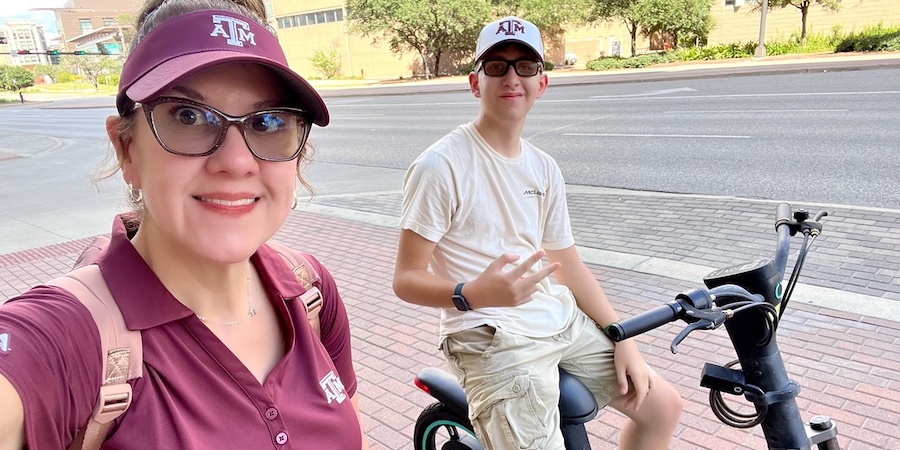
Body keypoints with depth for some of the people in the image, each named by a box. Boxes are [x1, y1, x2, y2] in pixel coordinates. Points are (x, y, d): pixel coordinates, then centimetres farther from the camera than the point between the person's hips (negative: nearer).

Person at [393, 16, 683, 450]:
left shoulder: (544, 169, 7)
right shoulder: (439, 166, -15)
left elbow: (569, 265, 12)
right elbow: (406, 278, -15)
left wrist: (624, 340, 6)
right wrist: (474, 295, -33)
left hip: (561, 320, 7)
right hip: (492, 337, -7)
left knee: (662, 405, 13)